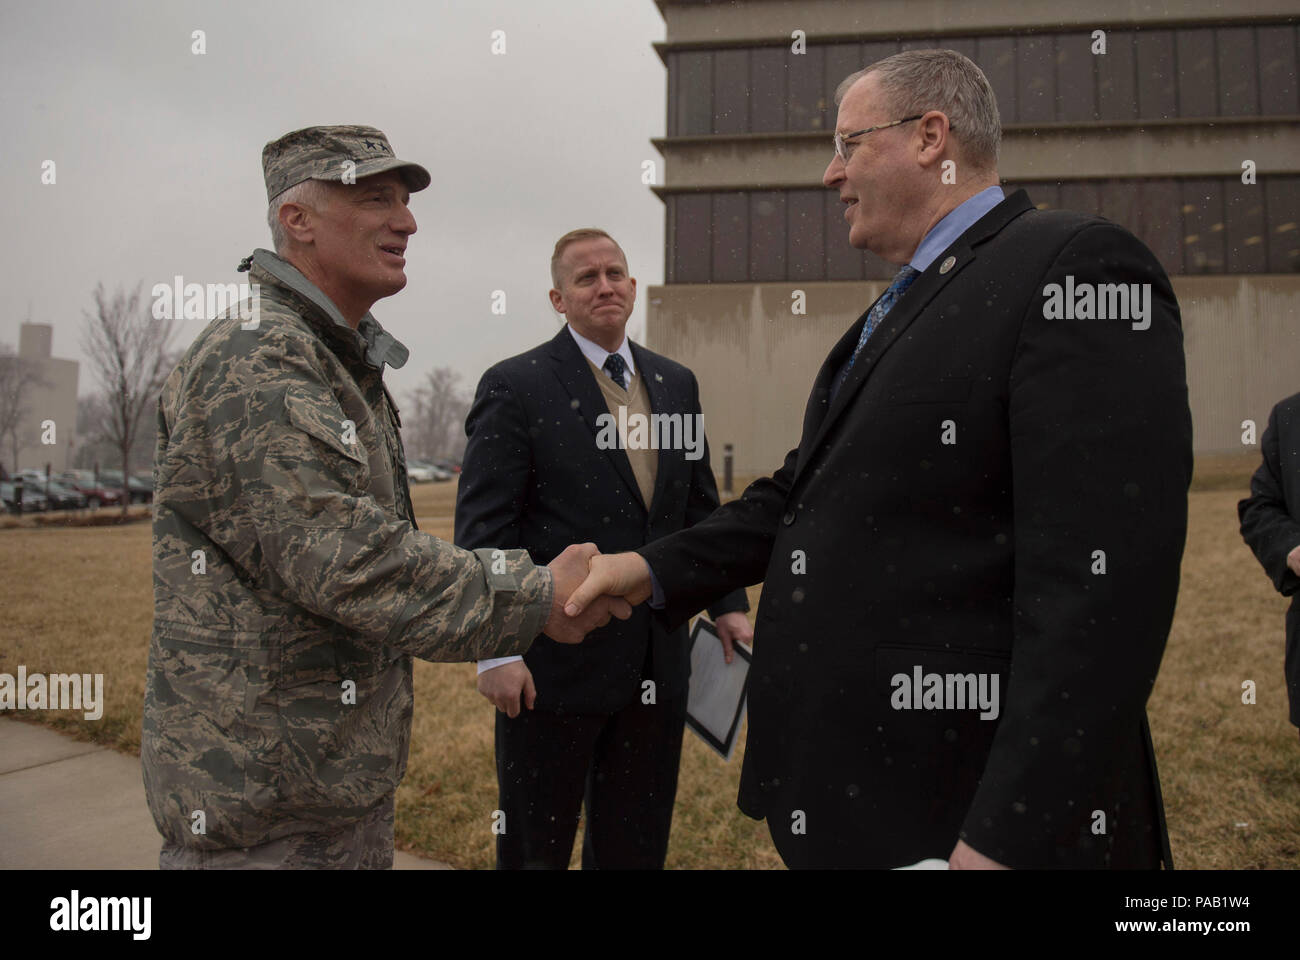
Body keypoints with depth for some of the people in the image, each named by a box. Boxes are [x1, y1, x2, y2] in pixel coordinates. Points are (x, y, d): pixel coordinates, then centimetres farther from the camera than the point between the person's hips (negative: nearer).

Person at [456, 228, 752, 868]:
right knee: (535, 847, 12)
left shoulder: (676, 384, 11)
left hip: (658, 665, 5)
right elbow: (483, 528, -10)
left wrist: (726, 604, 6)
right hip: (554, 663, -5)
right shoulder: (515, 387, -6)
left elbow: (700, 507, 16)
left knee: (636, 848, 17)